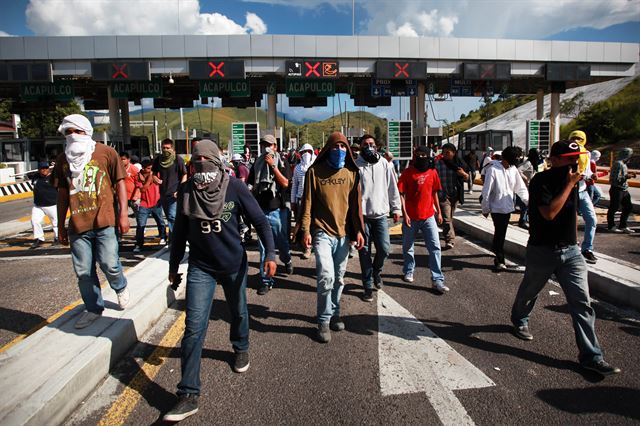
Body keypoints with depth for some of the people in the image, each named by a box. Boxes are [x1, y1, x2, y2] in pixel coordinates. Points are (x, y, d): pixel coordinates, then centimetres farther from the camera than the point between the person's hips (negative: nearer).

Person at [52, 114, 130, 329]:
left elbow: (119, 183, 1)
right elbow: (63, 193, 15)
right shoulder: (63, 160, 10)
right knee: (83, 272, 7)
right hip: (77, 225, 4)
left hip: (104, 222, -3)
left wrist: (123, 214, -6)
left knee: (109, 264, -5)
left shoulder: (106, 152, 0)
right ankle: (93, 308, 26)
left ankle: (121, 288, 28)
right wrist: (61, 226, 15)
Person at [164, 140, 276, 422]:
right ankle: (188, 394, 4)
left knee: (238, 312, 20)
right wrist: (173, 266, 11)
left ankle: (241, 349, 52)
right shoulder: (186, 191, -5)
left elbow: (259, 221, -10)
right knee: (194, 327, -5)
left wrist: (270, 254, -19)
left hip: (234, 264, 0)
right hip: (200, 267, 1)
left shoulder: (234, 187, -13)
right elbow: (180, 232, 5)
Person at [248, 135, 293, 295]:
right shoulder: (257, 163, 8)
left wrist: (273, 166, -18)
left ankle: (287, 260, 43)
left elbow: (285, 183, -16)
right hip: (261, 210, 2)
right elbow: (253, 186, 14)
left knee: (282, 242, 9)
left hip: (277, 210, -2)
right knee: (264, 247, 2)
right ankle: (266, 280, 9)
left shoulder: (281, 162, -2)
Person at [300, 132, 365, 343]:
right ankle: (324, 321, 4)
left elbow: (356, 204, 7)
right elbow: (307, 203, -3)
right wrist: (306, 230, -8)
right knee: (326, 276, -13)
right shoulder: (315, 172, -3)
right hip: (322, 232, -3)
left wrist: (359, 230, 3)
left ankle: (334, 314, 30)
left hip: (344, 233, 4)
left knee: (339, 278, 12)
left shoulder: (351, 173, 6)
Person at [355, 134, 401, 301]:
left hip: (381, 214, 2)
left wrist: (396, 208, 9)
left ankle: (376, 270, 31)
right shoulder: (355, 165, -2)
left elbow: (393, 187, 10)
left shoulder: (385, 164, 6)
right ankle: (368, 286, 18)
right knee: (364, 252, 4)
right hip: (362, 214, -2)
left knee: (384, 248, -2)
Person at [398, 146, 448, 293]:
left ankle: (437, 280, 4)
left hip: (429, 216, 2)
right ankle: (408, 271, 35)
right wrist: (404, 213, -14)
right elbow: (401, 194, -7)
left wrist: (439, 212, 13)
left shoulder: (432, 172, 3)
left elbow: (434, 193, 12)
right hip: (411, 217, -2)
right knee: (407, 246, 13)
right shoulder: (408, 172, -7)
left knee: (435, 247, -2)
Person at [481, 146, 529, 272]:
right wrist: (485, 208, -9)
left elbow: (520, 187, 5)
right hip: (497, 207, -6)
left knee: (501, 232, 17)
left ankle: (495, 248, 40)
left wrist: (528, 200, -10)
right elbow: (486, 191, -12)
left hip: (508, 207, 6)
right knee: (500, 233, -5)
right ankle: (499, 261, 3)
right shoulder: (493, 169, -15)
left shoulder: (513, 169, 3)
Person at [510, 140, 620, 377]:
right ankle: (519, 321, 45)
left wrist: (575, 240, 19)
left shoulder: (571, 179, 7)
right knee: (529, 292, 16)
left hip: (571, 251, 5)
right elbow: (549, 213, -29)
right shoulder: (541, 181, -15)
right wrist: (570, 185, -23)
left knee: (582, 301, -1)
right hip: (542, 251, -5)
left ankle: (591, 356, 5)